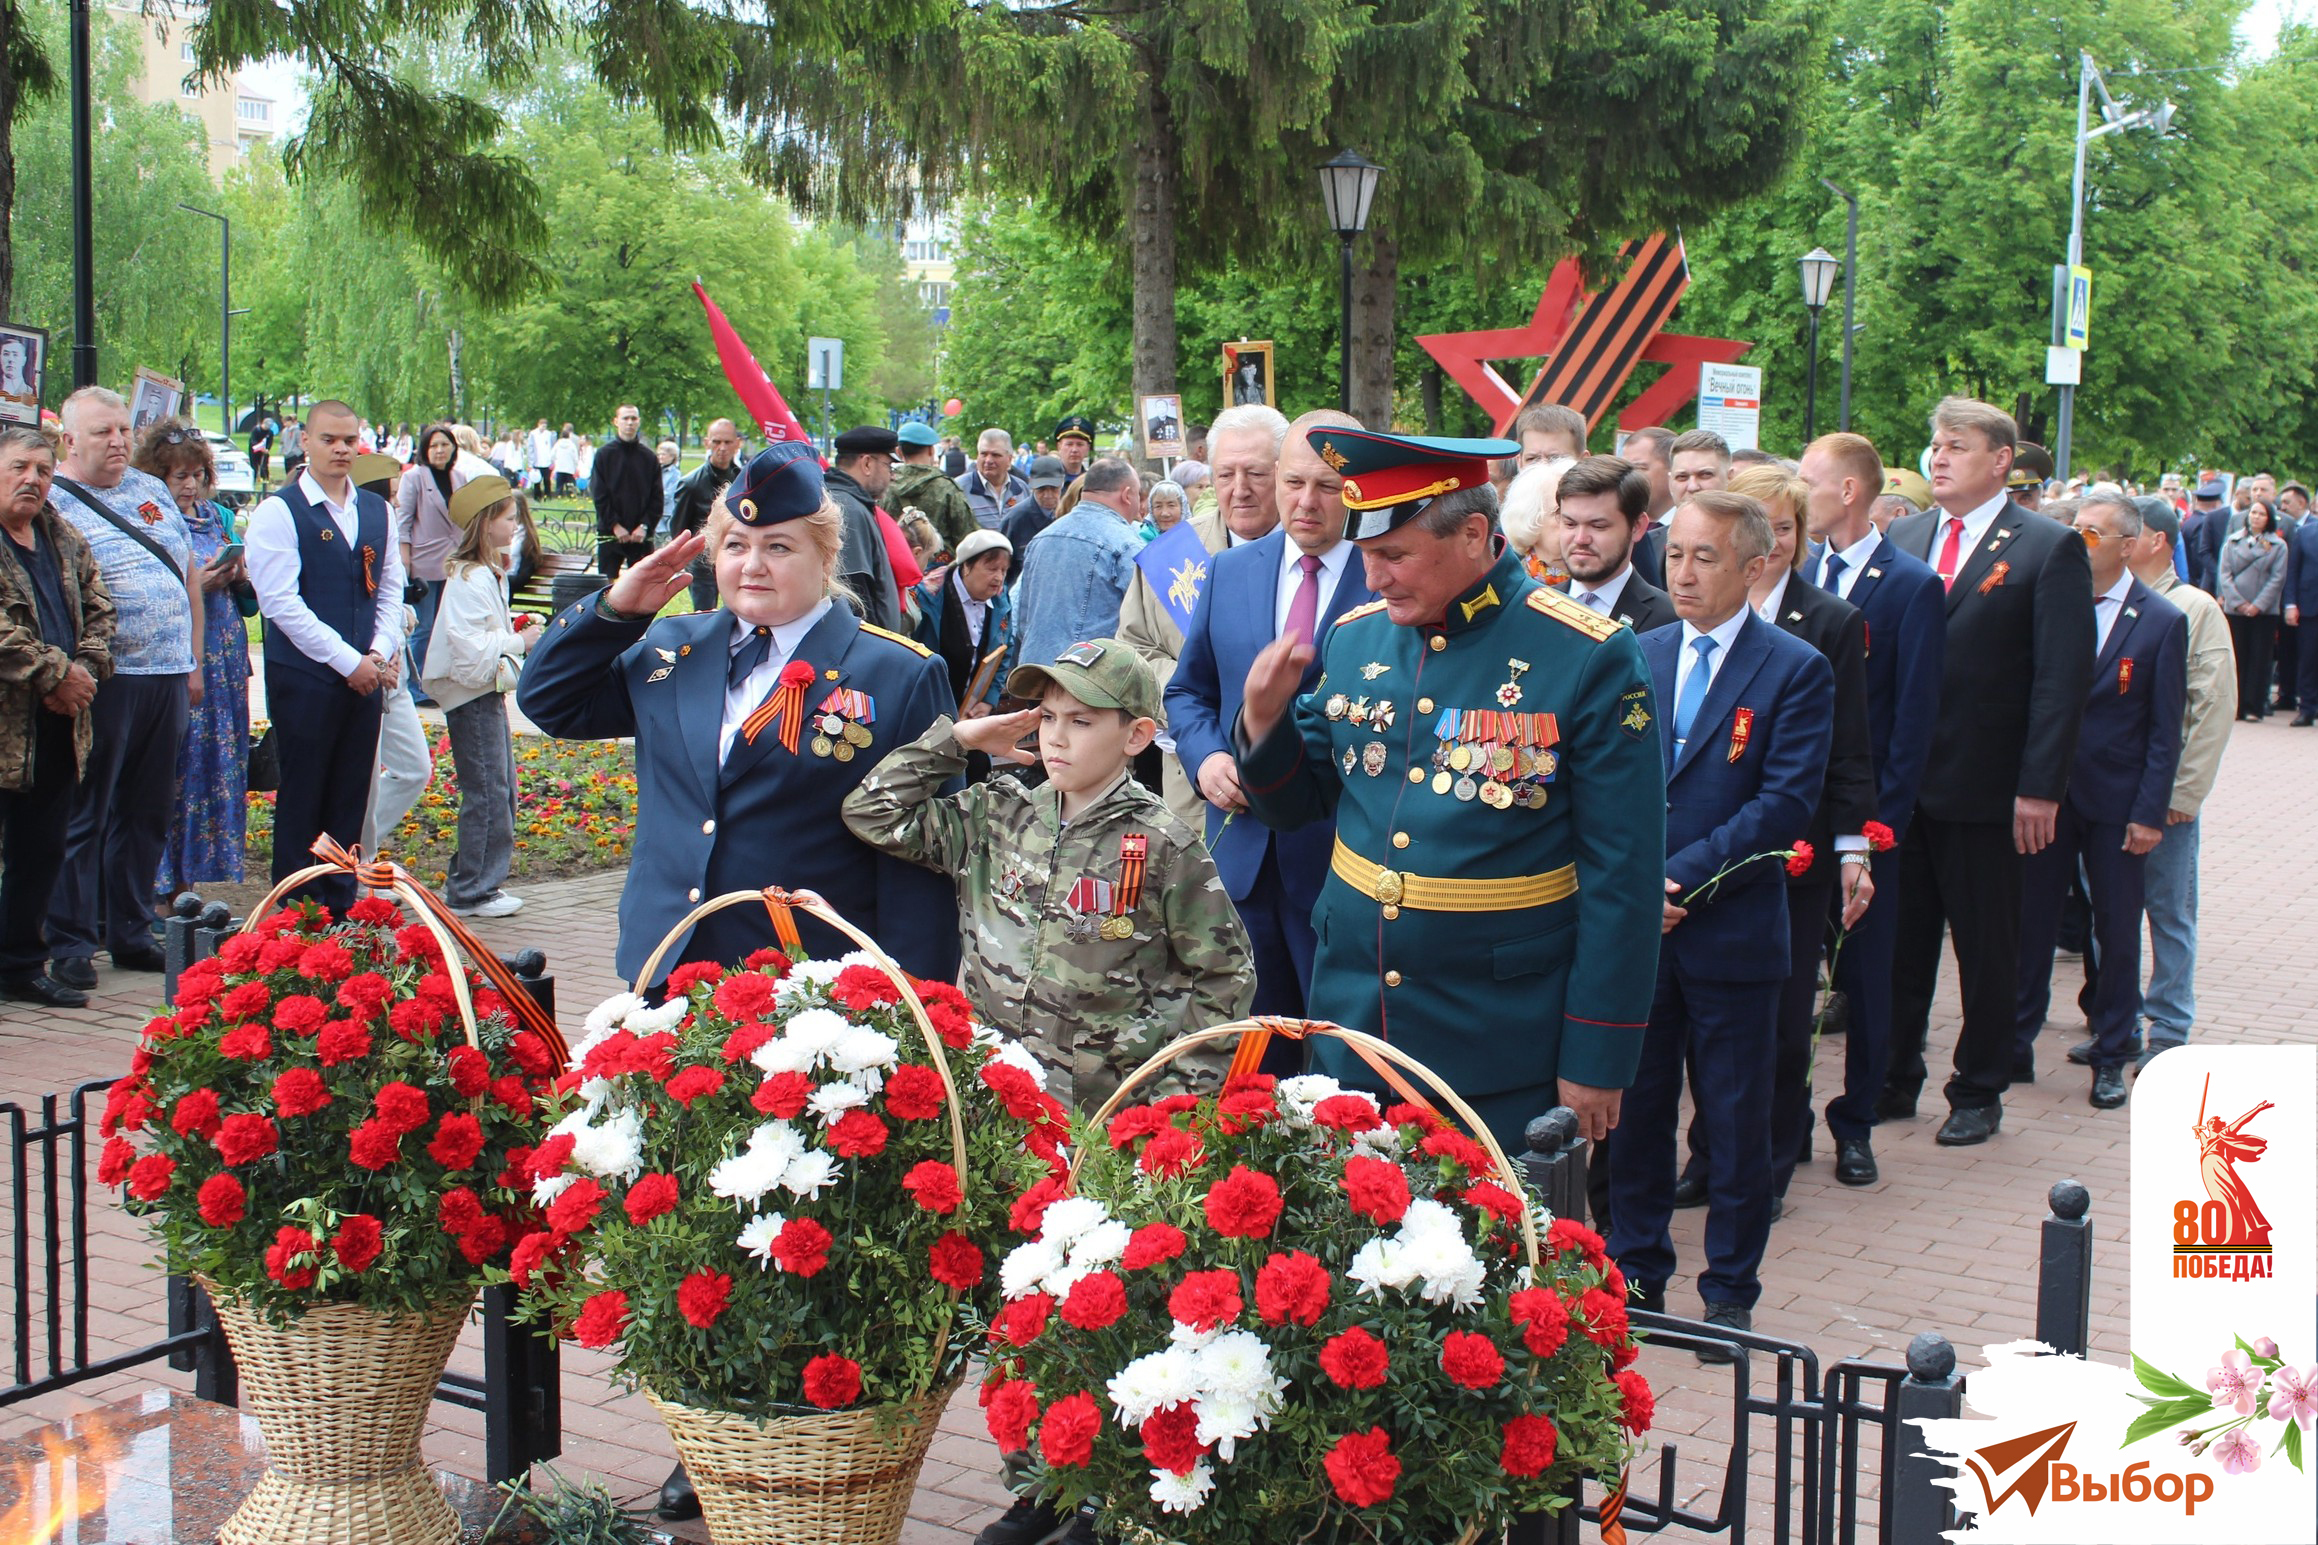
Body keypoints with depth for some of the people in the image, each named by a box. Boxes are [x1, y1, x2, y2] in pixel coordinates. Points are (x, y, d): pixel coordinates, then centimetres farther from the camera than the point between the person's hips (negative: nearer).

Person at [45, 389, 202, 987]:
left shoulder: (153, 491, 15)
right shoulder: (53, 502, -5)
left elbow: (190, 577, 20)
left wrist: (193, 662, 16)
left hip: (168, 676, 6)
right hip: (105, 683, -6)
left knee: (148, 815, 12)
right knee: (83, 817, 1)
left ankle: (131, 934, 21)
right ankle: (72, 943, 8)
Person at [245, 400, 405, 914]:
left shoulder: (377, 511, 12)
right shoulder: (279, 512, -6)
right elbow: (280, 602, -12)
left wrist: (380, 651, -3)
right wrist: (347, 660, -14)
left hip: (365, 676, 5)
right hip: (304, 677, -5)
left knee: (351, 798, 9)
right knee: (301, 799, 1)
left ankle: (342, 907, 18)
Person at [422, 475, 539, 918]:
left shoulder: (489, 573, 14)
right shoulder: (469, 579, -18)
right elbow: (471, 649, -25)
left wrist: (514, 626, 7)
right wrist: (517, 641, -17)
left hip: (487, 691, 11)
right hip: (472, 695, -11)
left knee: (500, 788, 13)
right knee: (487, 791, -6)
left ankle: (472, 882, 22)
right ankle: (472, 893, 3)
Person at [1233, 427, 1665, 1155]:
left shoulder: (1588, 657, -12)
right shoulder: (1355, 637, 3)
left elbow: (1622, 874, -10)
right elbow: (1296, 805, 13)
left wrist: (1597, 1061, -10)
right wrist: (1263, 718, -8)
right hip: (1351, 1028, 5)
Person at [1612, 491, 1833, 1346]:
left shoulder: (1796, 669, -5)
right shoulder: (1637, 656, 9)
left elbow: (1785, 802, -12)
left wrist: (1684, 876, -16)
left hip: (1733, 931, -4)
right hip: (1634, 924, 4)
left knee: (1736, 1123, 6)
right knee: (1635, 1107, 11)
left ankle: (1730, 1293, 19)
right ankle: (1637, 1269, 25)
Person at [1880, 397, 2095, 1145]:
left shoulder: (2050, 548, -6)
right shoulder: (1902, 538, 9)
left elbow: (2062, 677, -10)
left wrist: (2039, 788, -14)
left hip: (1984, 789, -4)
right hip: (1899, 782, 4)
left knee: (1988, 949, 9)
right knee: (1899, 940, 12)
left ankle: (1978, 1094, 22)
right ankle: (1893, 1081, 25)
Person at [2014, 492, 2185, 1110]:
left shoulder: (2161, 622, -4)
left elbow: (2165, 728, -4)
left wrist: (2149, 813, -8)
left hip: (2116, 803, -2)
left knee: (2117, 930, 7)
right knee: (2032, 919, 8)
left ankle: (2111, 1056, 19)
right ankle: (2016, 1039, 20)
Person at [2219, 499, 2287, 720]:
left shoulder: (2277, 545, 3)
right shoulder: (2232, 541, 7)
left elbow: (2277, 579, -2)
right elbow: (2224, 574, 2)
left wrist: (2258, 604, -11)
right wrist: (2238, 602, -8)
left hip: (2264, 611, -1)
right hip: (2235, 609, 1)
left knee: (2259, 659, -1)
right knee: (2237, 658, 0)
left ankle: (2254, 707, 0)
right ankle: (2235, 706, 4)